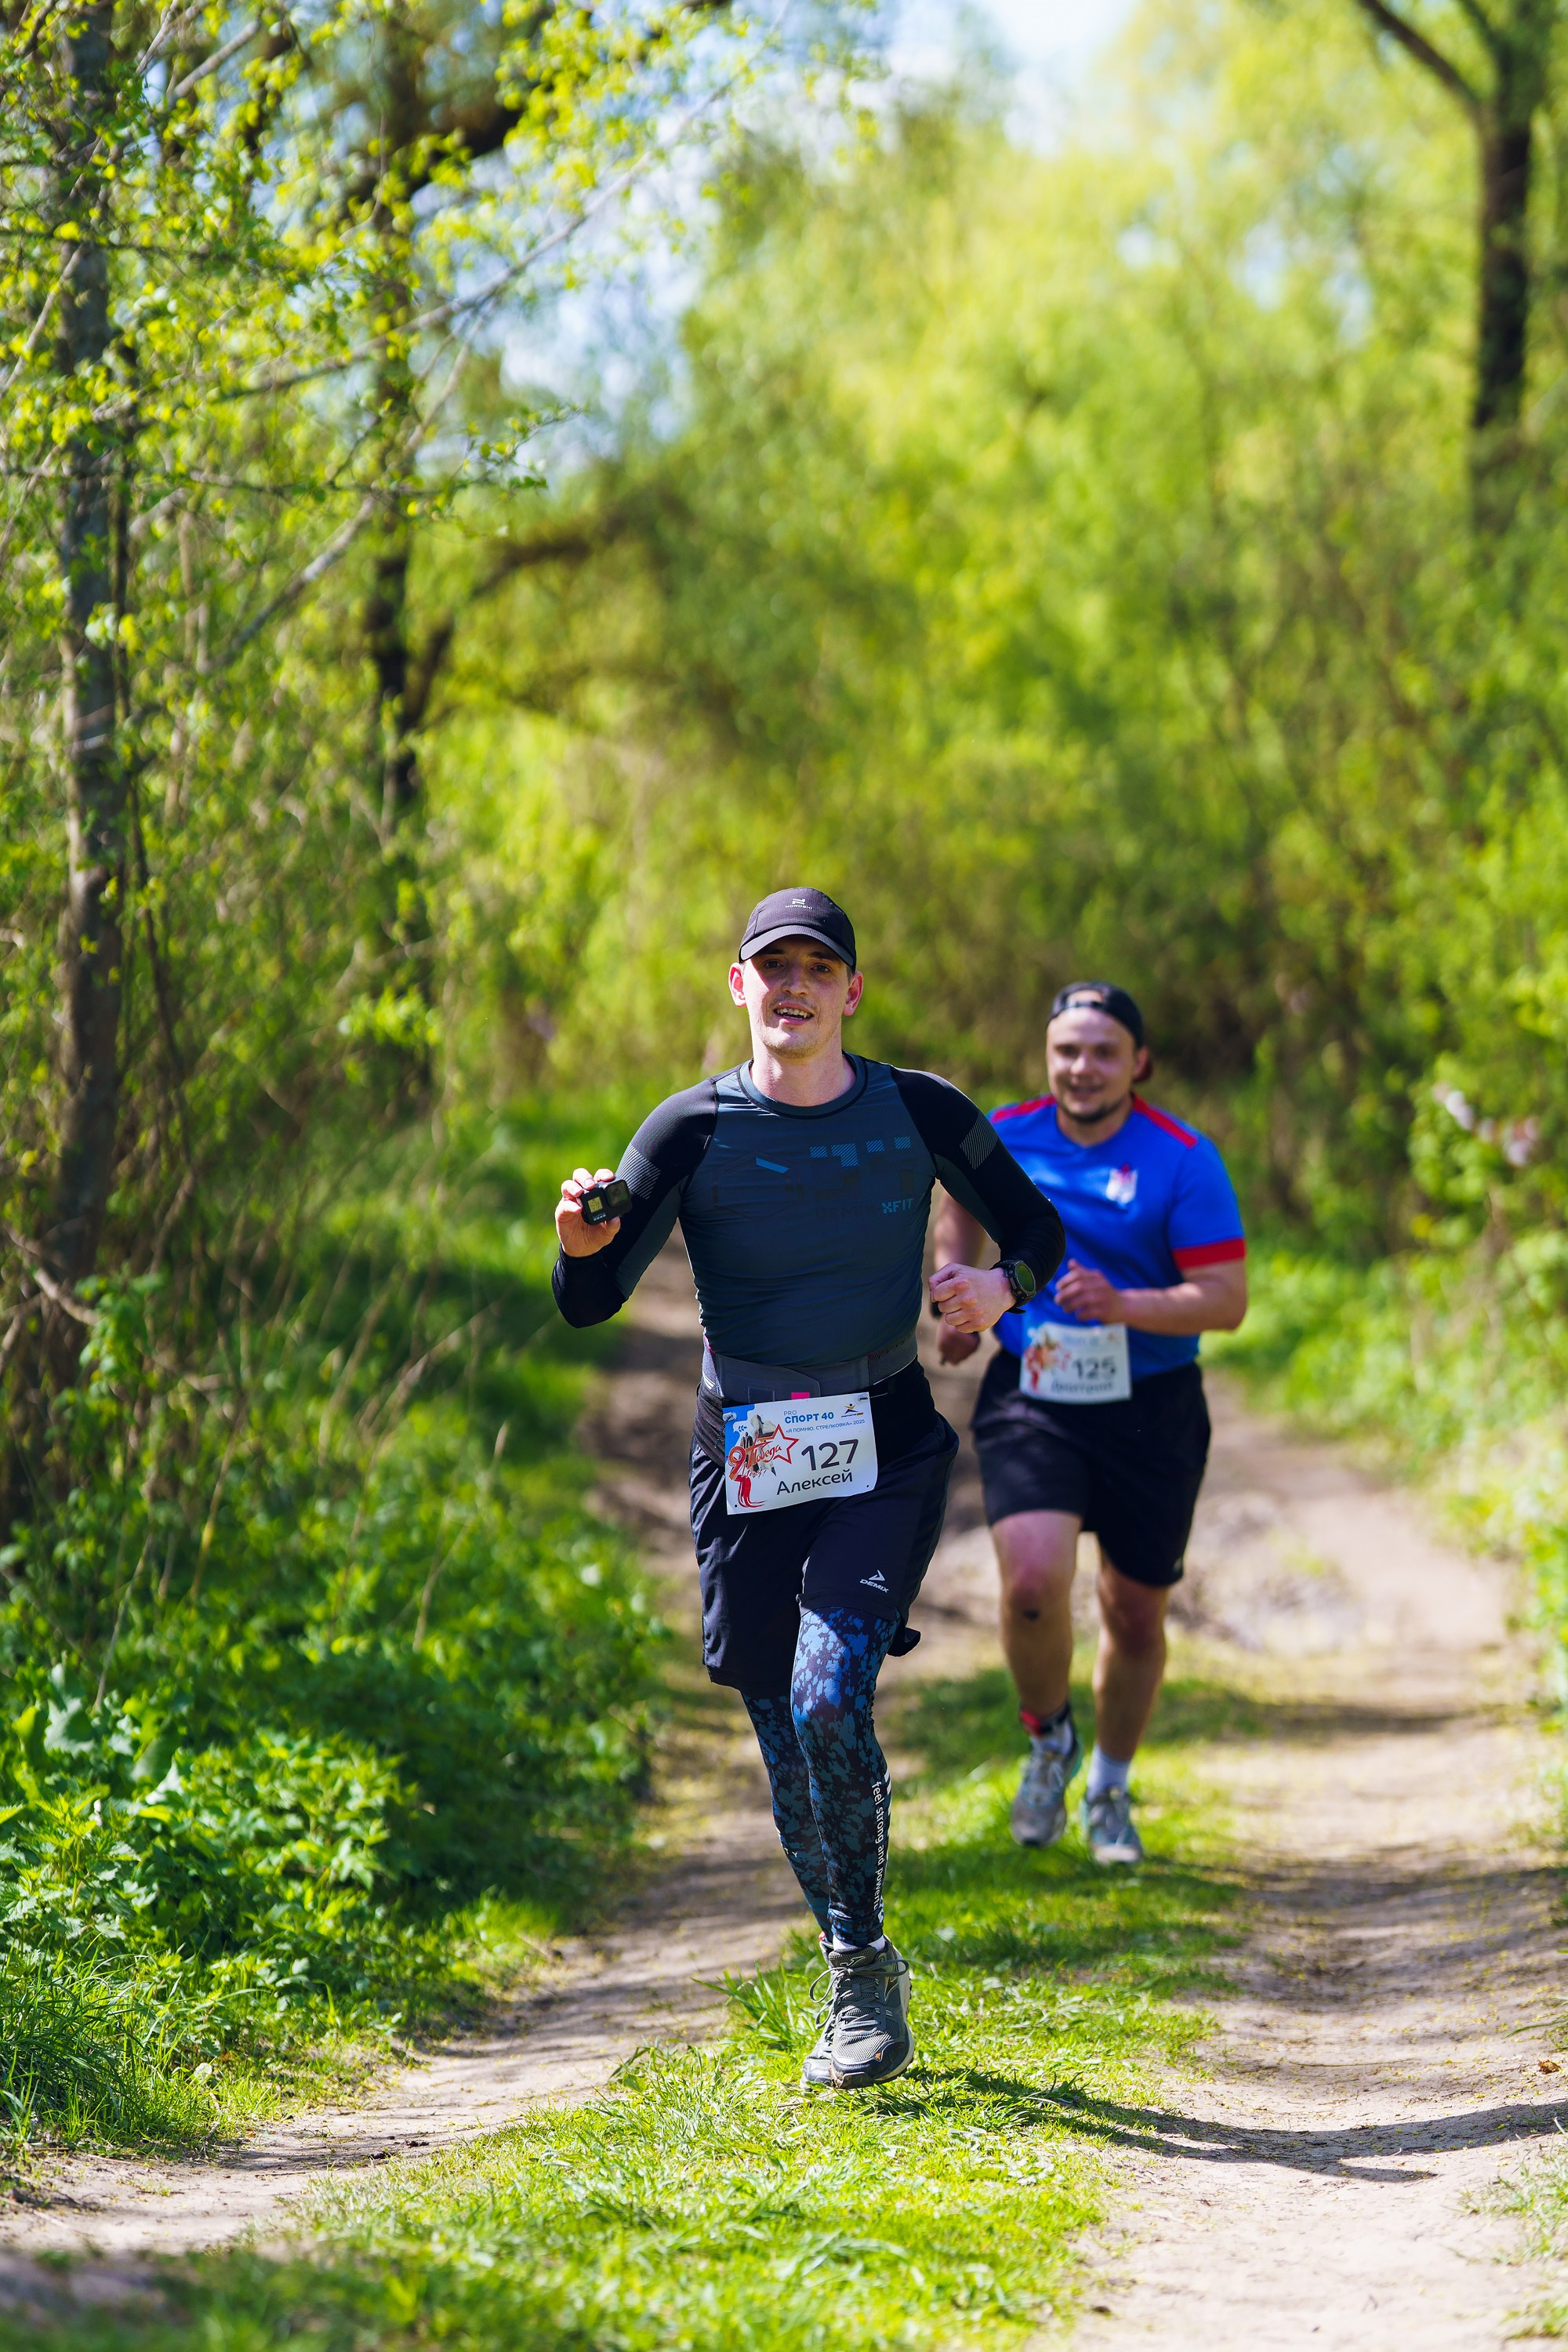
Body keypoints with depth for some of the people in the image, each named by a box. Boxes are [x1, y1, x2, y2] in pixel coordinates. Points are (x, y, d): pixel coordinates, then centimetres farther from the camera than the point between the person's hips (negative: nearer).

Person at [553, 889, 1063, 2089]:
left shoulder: (920, 1113, -1)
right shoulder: (693, 1130, -3)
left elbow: (1038, 1230, 13)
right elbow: (592, 1303, -7)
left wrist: (1004, 1285, -9)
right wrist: (583, 1244, -30)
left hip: (885, 1450, -2)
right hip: (747, 1459, 2)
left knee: (831, 1697, -19)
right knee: (782, 1724, 6)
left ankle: (866, 1973, -5)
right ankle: (862, 1984, 24)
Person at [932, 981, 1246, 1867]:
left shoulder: (1184, 1159, -11)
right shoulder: (1005, 1136, -1)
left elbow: (1227, 1298, -14)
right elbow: (961, 1199, 23)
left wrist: (1124, 1305, -29)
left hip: (1151, 1409, -1)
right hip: (1029, 1399, 1)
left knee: (1136, 1614, 9)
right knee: (1034, 1581, -22)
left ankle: (1111, 1789, 35)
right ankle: (1048, 1738, 9)